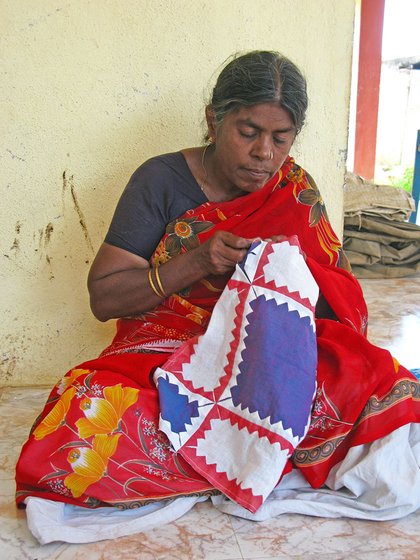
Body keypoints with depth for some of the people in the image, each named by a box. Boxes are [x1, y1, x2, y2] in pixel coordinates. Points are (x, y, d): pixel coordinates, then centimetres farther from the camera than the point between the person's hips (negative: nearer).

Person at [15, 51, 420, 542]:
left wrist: (297, 276, -18)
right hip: (167, 352, -1)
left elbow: (342, 303, 6)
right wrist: (195, 263, -19)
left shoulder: (295, 189, 6)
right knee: (87, 425, -33)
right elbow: (103, 297, -5)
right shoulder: (161, 180, -2)